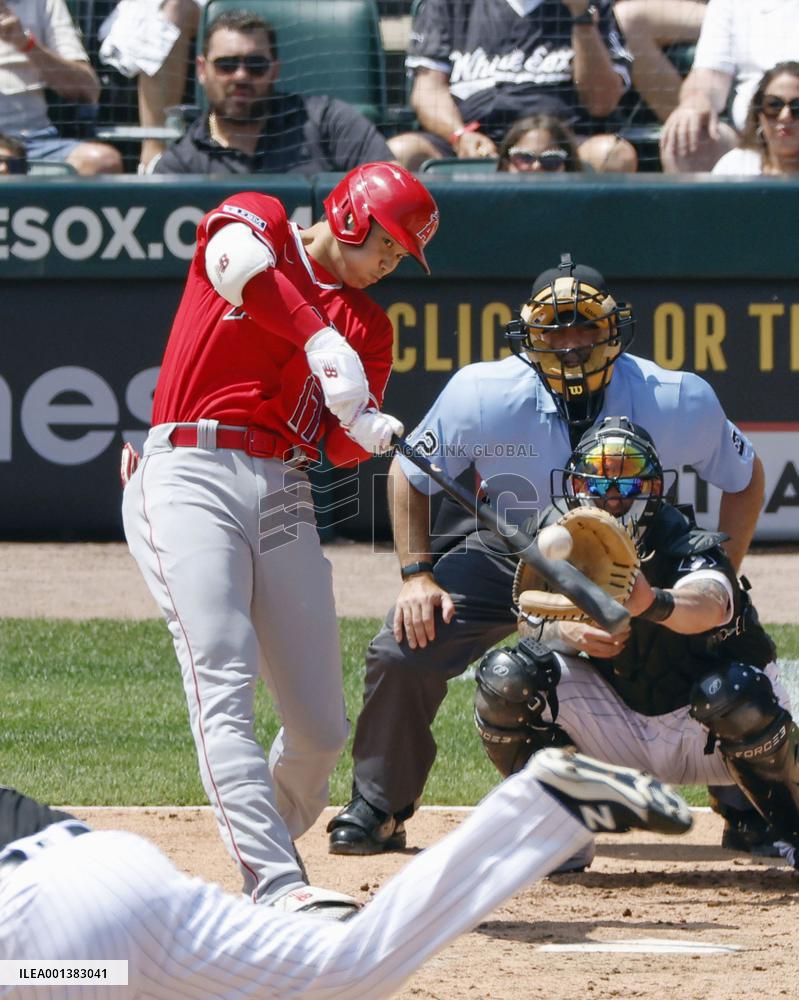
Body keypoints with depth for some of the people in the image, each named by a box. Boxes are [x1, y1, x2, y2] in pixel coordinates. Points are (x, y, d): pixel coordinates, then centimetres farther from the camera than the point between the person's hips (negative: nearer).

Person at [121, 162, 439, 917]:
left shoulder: (367, 326, 19)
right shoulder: (256, 220, 5)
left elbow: (337, 447, 6)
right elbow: (239, 262, -22)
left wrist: (369, 432, -17)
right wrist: (323, 342, -31)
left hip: (283, 498, 6)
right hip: (188, 479, -6)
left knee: (321, 726, 0)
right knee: (225, 687, -20)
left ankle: (267, 863, 25)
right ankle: (277, 884, -29)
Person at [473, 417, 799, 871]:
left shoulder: (688, 547, -25)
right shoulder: (560, 536, -9)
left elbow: (709, 603, -48)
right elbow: (531, 616, -12)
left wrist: (653, 604, -71)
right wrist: (571, 631, -36)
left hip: (702, 733, -4)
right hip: (620, 728, 4)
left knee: (733, 693, -37)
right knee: (506, 677, -17)